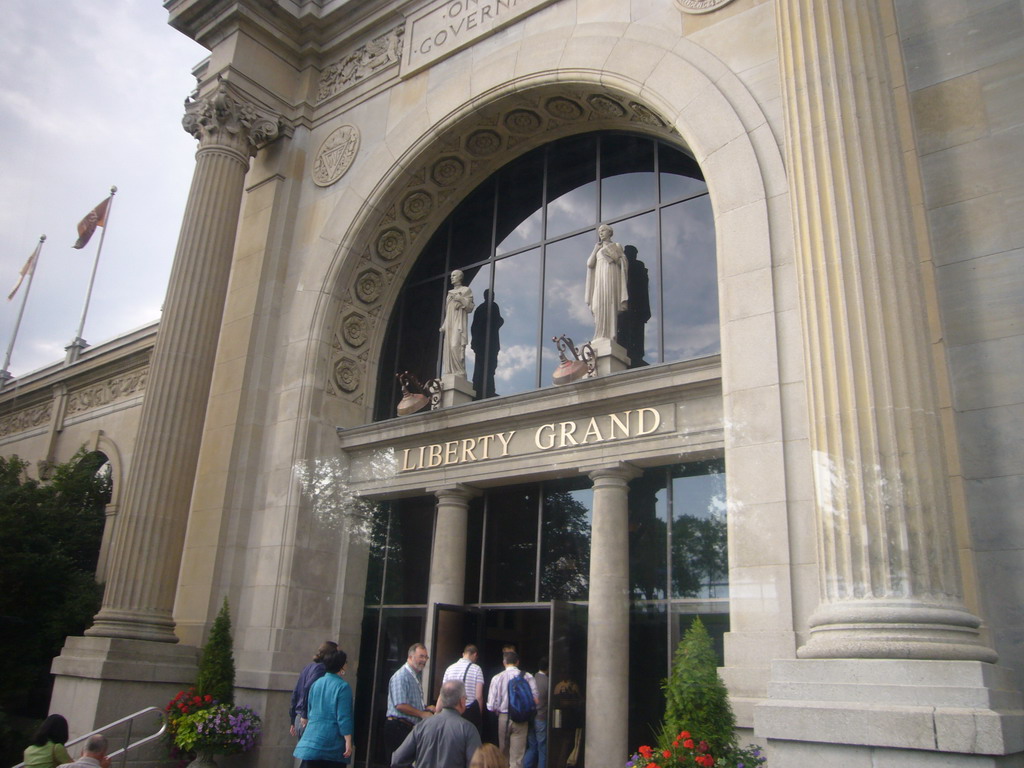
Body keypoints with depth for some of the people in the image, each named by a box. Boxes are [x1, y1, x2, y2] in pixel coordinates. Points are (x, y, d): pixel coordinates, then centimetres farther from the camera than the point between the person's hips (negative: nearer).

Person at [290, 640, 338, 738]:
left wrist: (293, 721, 24)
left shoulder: (308, 667, 16)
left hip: (299, 718, 9)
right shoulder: (321, 668, -11)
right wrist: (305, 715, -15)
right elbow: (308, 689, -22)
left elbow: (295, 694, 19)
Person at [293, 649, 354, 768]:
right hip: (332, 743, -5)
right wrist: (348, 742, -10)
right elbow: (343, 717, -14)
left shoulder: (316, 684, 8)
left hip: (312, 739, 5)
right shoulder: (342, 686, -11)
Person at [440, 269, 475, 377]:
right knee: (448, 347, -3)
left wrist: (460, 299, -15)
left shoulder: (466, 290, 6)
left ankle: (460, 373, -23)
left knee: (456, 346, -22)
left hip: (459, 322, -7)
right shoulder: (450, 293, 24)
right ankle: (450, 373, -7)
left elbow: (470, 307, -3)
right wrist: (444, 326, 13)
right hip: (449, 323, 7)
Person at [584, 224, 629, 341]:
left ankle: (610, 337, -22)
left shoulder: (616, 246, 14)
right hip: (600, 279, 4)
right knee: (599, 307, -10)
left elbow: (622, 262, 2)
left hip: (611, 277, -4)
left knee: (610, 305, -15)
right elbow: (590, 264, 13)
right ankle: (600, 339, -16)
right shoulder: (598, 249, 27)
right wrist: (596, 249, 10)